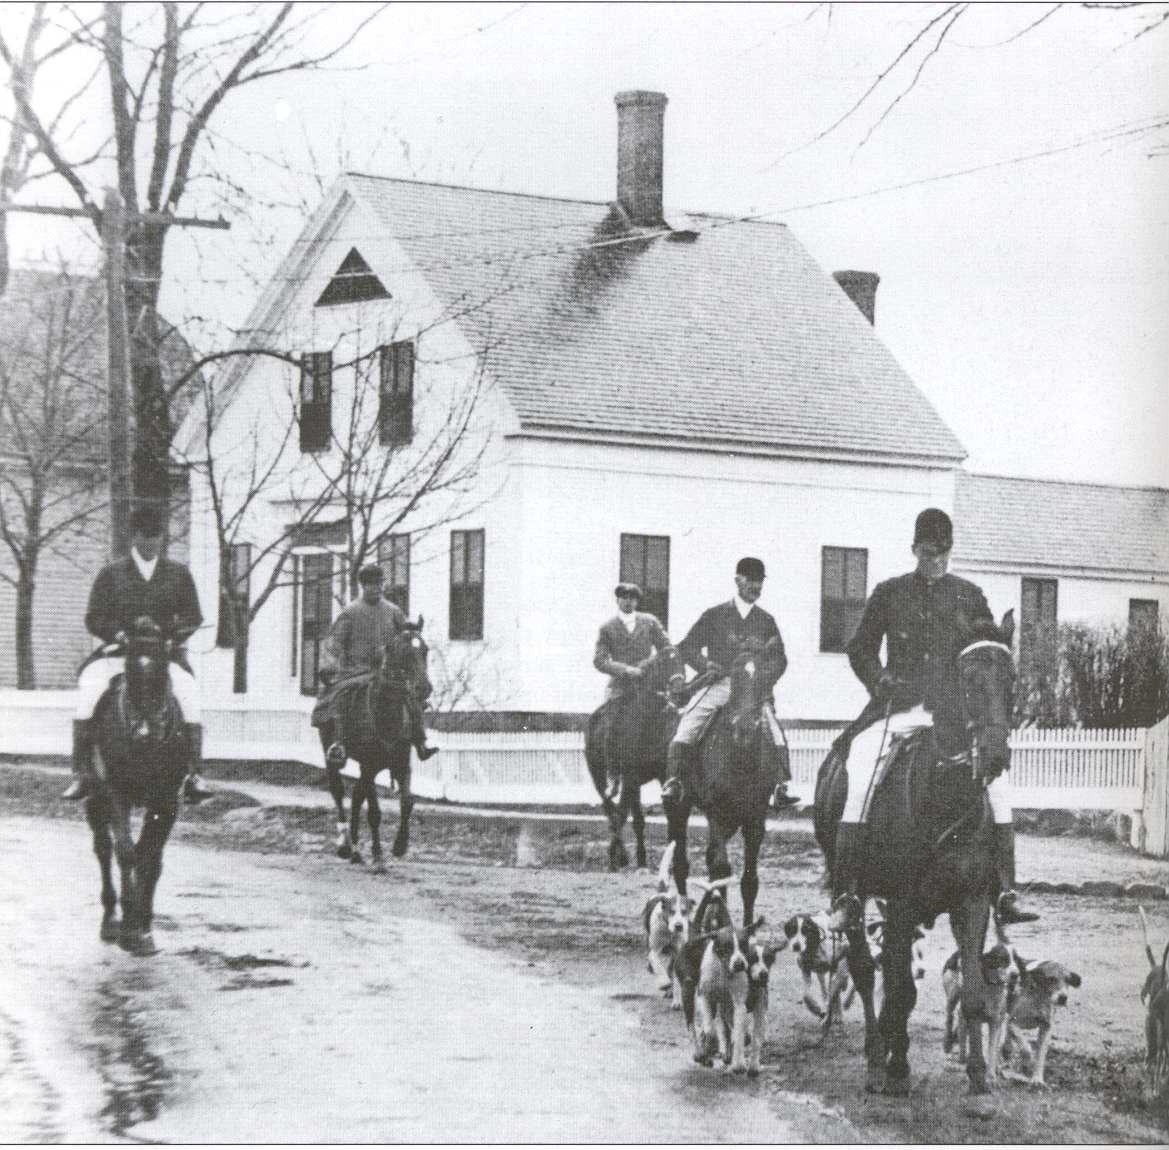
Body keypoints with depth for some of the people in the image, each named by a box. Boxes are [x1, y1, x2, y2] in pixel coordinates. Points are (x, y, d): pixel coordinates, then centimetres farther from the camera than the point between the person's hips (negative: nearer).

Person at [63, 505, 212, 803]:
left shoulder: (178, 573, 12)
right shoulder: (111, 574, 9)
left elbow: (193, 617, 12)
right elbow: (94, 617, 7)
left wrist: (170, 633, -8)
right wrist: (117, 633, -12)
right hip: (119, 652, 0)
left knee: (187, 691, -29)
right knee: (88, 686, -27)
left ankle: (193, 775, -27)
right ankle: (81, 773, -20)